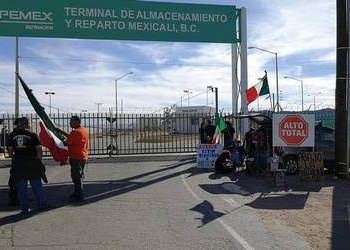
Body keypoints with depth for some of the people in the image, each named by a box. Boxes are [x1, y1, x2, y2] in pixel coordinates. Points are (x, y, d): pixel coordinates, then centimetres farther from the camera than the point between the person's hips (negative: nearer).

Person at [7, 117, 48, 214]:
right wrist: (39, 159, 5)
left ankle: (24, 208, 15)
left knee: (21, 188, 11)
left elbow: (10, 150, 6)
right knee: (37, 185, 10)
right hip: (32, 163, -2)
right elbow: (39, 149, -8)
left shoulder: (12, 135, 4)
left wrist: (14, 158, 17)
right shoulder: (32, 134, -6)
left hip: (18, 163, 3)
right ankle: (42, 205, 20)